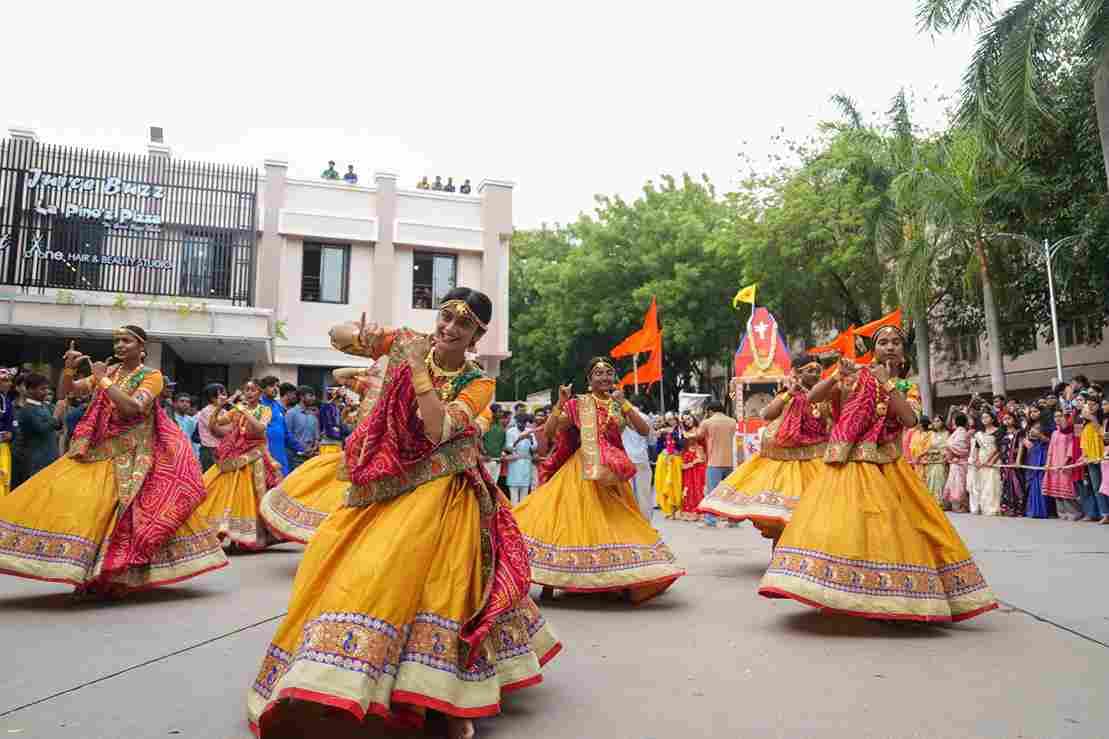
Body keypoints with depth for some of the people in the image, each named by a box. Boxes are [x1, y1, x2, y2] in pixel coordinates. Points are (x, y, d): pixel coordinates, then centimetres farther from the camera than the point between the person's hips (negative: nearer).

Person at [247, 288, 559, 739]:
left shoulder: (478, 382, -5)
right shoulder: (407, 343, 2)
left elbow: (438, 430, -20)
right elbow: (335, 335, 6)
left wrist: (418, 371, -22)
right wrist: (362, 336, -16)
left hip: (436, 488, -4)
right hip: (385, 483, 5)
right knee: (332, 559, 2)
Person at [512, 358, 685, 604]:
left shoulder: (620, 403, 8)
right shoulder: (578, 404, 0)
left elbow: (644, 430, -5)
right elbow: (549, 431, -6)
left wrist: (623, 403, -12)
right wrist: (560, 403, -16)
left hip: (611, 474, 3)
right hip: (583, 472, -3)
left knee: (616, 523, 6)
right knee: (574, 519, -5)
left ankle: (623, 579, 17)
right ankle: (550, 580, 3)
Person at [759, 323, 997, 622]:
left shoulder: (908, 388, 10)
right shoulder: (855, 379, 6)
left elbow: (910, 420, -11)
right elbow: (812, 397, -1)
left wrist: (888, 384, -11)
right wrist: (837, 375, -14)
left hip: (887, 470, 2)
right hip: (847, 468, -2)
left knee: (890, 529, 0)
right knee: (839, 524, -13)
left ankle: (889, 598, 12)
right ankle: (836, 595, -7)